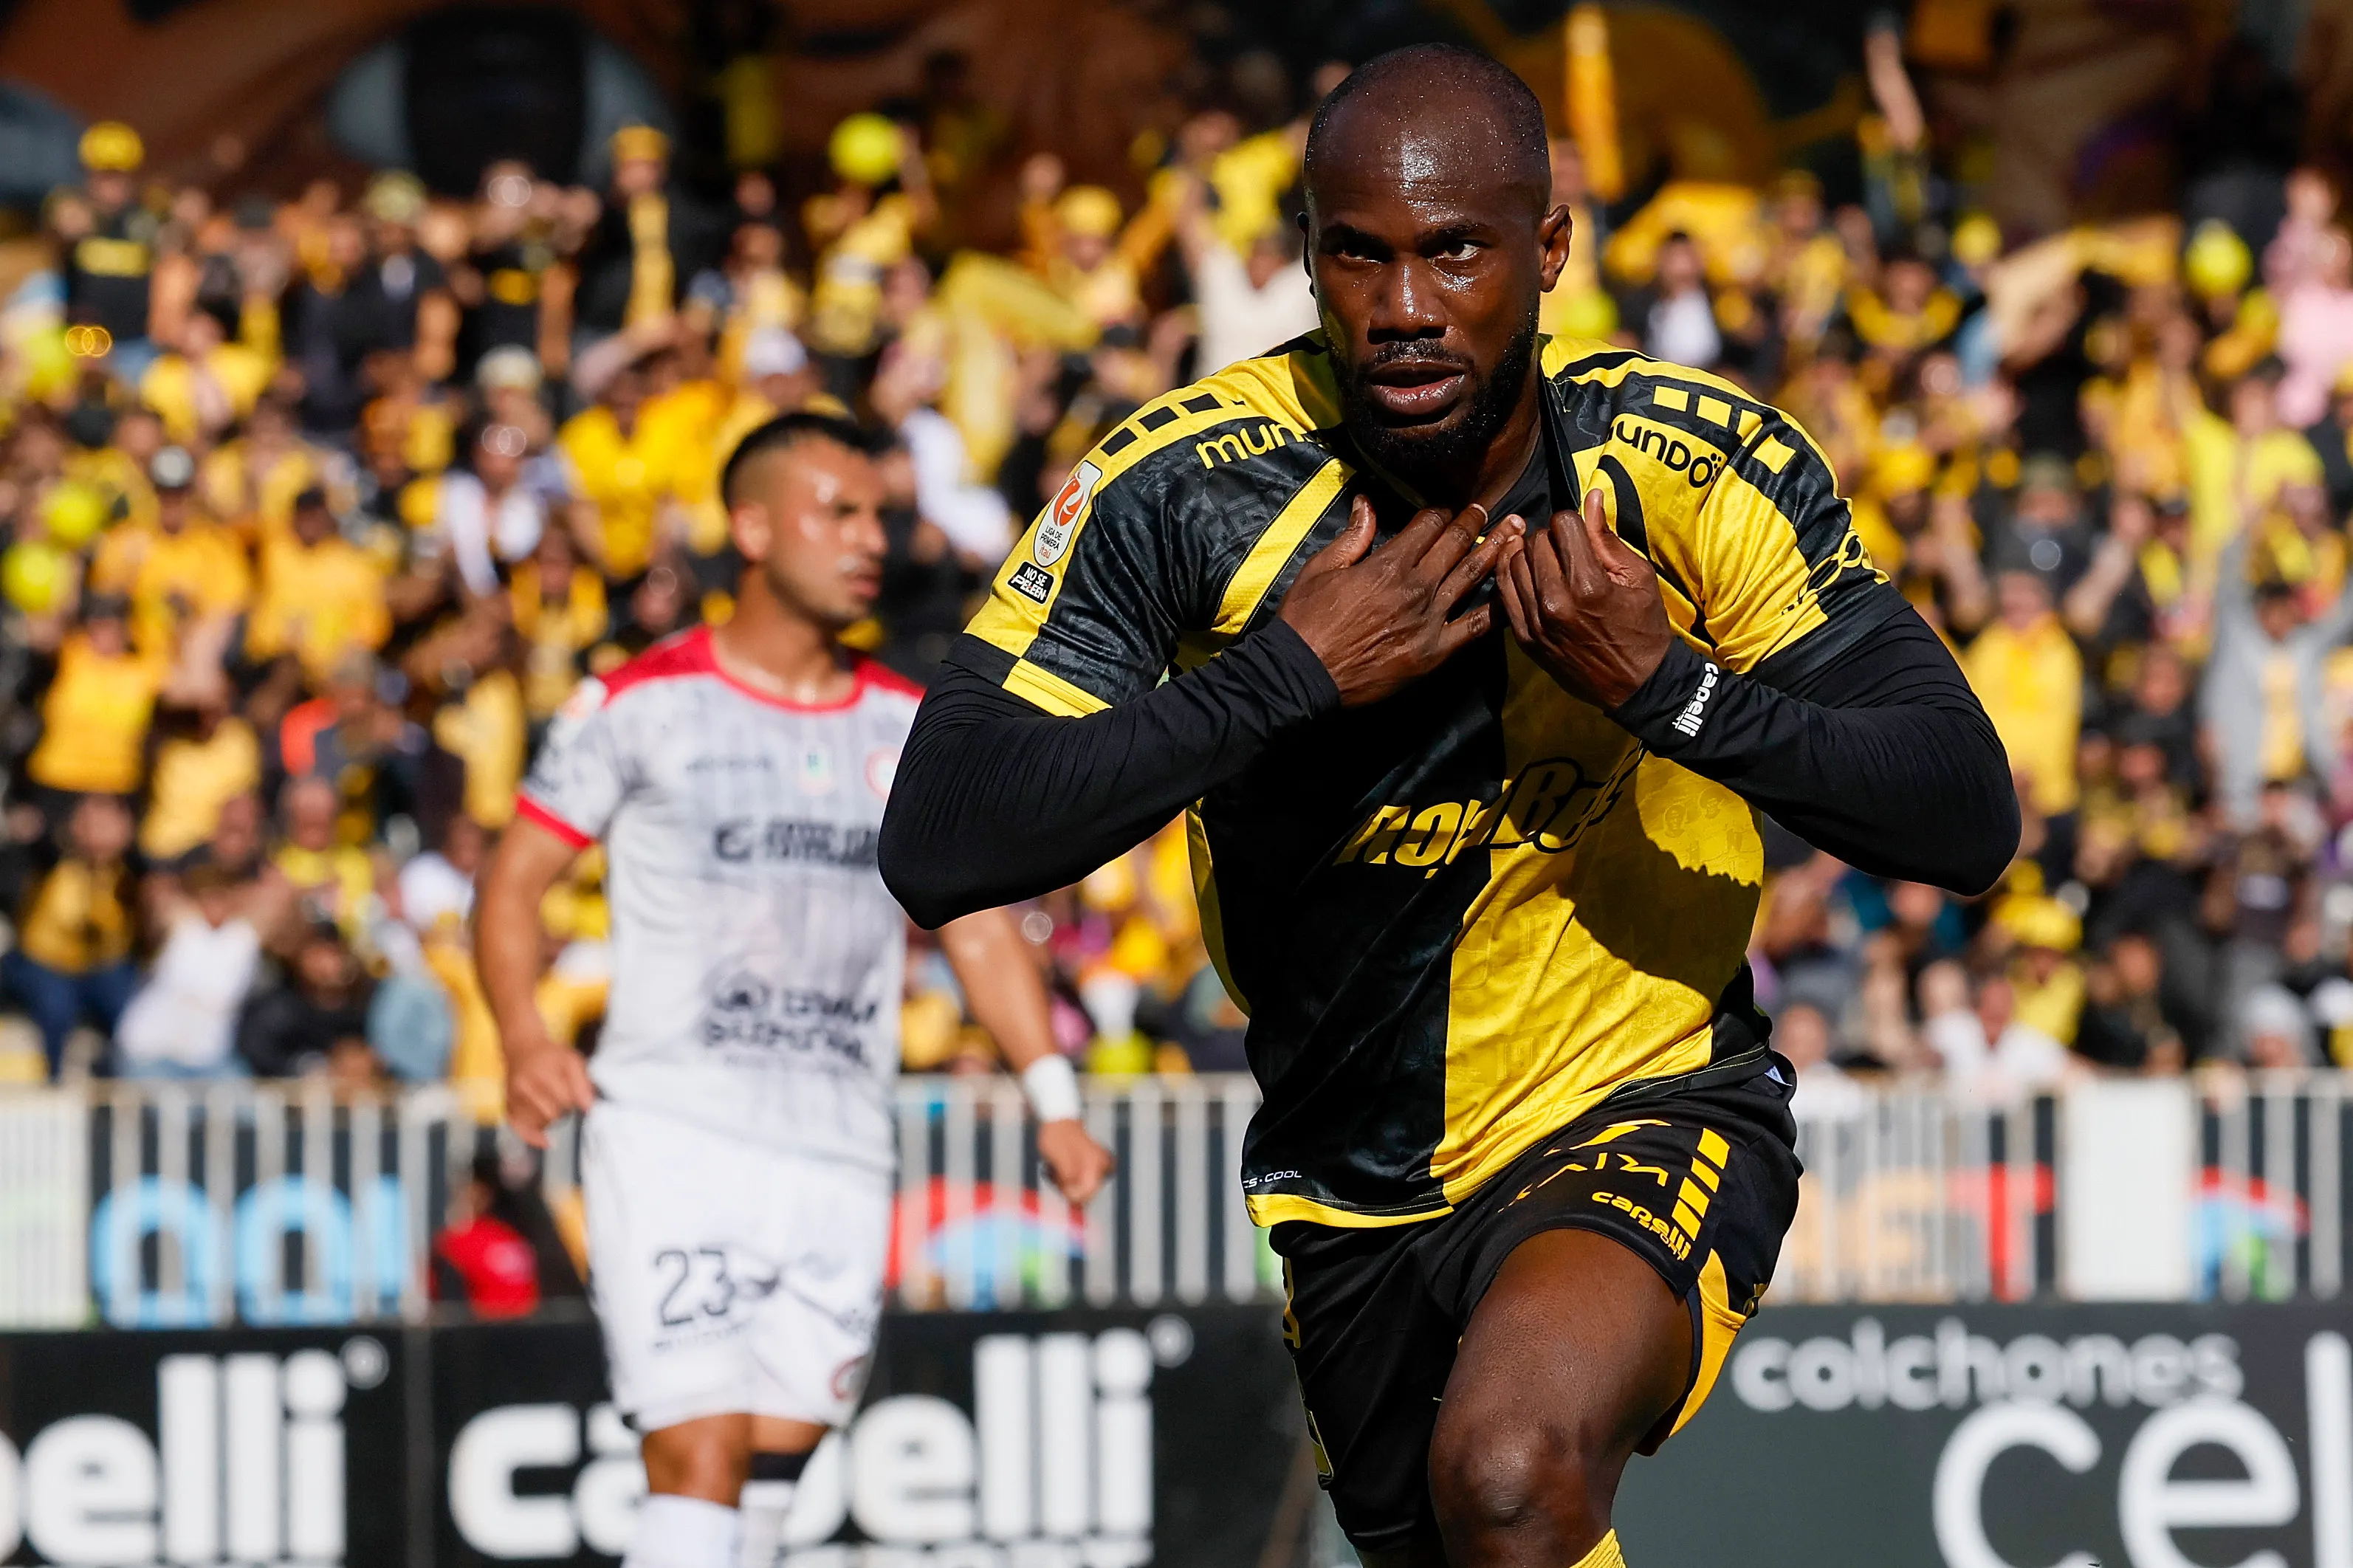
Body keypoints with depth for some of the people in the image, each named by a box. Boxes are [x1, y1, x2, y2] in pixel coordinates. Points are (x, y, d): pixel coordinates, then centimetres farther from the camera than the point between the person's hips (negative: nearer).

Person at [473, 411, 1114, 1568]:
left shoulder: (911, 728, 12)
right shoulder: (646, 704, -1)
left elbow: (977, 925, 16)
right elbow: (513, 881, 2)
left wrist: (1053, 1101, 4)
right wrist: (524, 1042, -16)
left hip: (842, 1154, 5)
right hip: (672, 1132, -5)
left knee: (777, 1457, 5)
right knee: (699, 1457, -16)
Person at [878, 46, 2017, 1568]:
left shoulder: (1699, 464, -14)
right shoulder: (1182, 488, -15)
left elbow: (1969, 816, -12)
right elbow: (936, 848, -22)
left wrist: (1669, 686, -26)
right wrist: (1286, 675, -28)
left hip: (1649, 1110, -3)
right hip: (1352, 1197, 3)